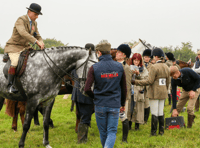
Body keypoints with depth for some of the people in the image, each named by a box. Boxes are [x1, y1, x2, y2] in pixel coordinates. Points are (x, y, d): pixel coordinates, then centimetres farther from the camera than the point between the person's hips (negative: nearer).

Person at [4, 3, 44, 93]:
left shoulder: (34, 23, 10)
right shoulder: (21, 20, -17)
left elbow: (37, 37, 14)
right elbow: (23, 33, -34)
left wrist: (41, 44, -10)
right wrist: (36, 41, -41)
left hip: (25, 47, 8)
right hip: (13, 47, -8)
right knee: (15, 62, -32)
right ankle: (10, 85, -22)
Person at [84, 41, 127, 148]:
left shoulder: (94, 68, -9)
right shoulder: (119, 67, -1)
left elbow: (87, 89, -13)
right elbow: (124, 88, 5)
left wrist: (95, 97, 8)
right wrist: (122, 104, 17)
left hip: (100, 105, -1)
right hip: (115, 105, 1)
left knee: (103, 132, 15)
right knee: (112, 131, 4)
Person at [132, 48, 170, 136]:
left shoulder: (154, 67, -15)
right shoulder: (166, 67, 7)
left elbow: (149, 81, -18)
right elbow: (168, 81, 13)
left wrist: (135, 82, -15)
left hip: (155, 93, -7)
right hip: (163, 93, 7)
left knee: (154, 113, -1)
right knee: (161, 112, 12)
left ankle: (153, 132, 3)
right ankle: (161, 131, 16)